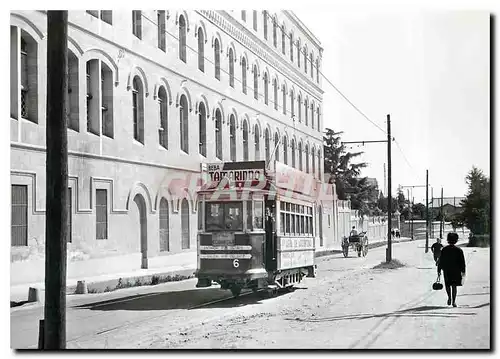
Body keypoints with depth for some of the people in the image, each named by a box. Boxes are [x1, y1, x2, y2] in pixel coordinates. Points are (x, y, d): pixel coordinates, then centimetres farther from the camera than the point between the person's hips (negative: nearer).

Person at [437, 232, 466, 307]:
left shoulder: (444, 250, -4)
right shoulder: (459, 250, -4)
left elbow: (440, 261, -1)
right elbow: (462, 262, -3)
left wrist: (439, 270, 6)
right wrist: (463, 271, 3)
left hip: (447, 271, 0)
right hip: (456, 271, 0)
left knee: (448, 285, 16)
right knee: (454, 286, 5)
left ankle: (449, 298, 0)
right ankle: (454, 301, 0)